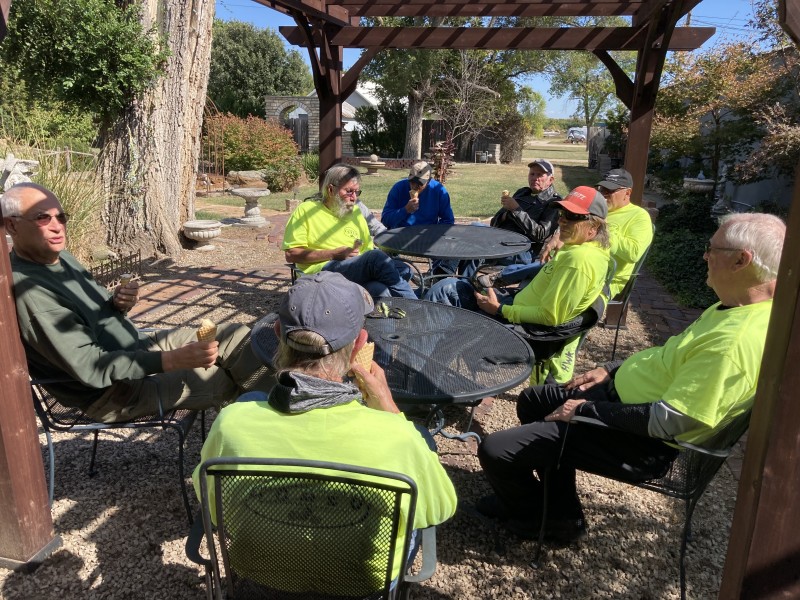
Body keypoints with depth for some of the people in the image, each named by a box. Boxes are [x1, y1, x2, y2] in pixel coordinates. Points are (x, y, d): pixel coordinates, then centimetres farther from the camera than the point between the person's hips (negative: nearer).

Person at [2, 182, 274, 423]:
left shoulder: (59, 258, 3)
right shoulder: (26, 289, -25)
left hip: (139, 346, 8)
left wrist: (119, 303, -10)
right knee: (229, 380, -11)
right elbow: (89, 367, -29)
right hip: (112, 390, -8)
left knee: (237, 336, -2)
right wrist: (173, 360, -33)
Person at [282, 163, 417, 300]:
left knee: (379, 290, -34)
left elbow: (368, 250, 24)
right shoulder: (306, 210, 8)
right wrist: (333, 254, -8)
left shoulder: (356, 213, 24)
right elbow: (291, 254, 0)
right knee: (376, 257, -28)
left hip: (359, 273, 5)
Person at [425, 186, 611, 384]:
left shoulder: (579, 259, -25)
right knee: (448, 287, 9)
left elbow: (549, 316, -26)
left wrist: (499, 309, -18)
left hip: (519, 325, -9)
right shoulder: (587, 249, 5)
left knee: (445, 290, -3)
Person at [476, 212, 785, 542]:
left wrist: (584, 410, -20)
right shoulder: (737, 307, 1)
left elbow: (667, 421, -30)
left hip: (642, 443, -10)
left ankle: (531, 514, 21)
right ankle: (560, 514, 29)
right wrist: (612, 369, 9)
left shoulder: (735, 342, -31)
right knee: (532, 400, 23)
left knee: (494, 450, -13)